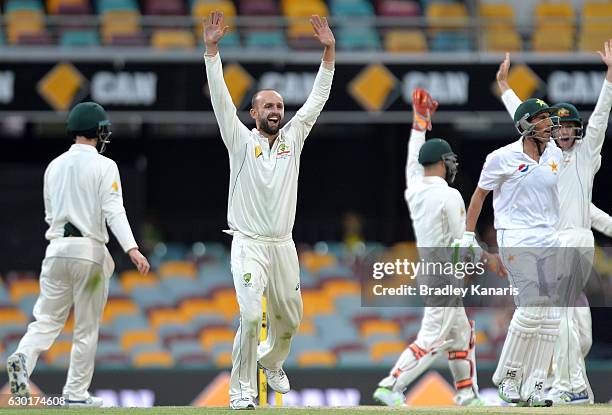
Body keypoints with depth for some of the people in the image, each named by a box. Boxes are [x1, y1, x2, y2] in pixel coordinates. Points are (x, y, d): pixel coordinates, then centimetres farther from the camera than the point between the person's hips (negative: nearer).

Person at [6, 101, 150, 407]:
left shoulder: (54, 166, 12)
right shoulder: (104, 166, -5)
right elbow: (114, 211, -17)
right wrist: (131, 249, -24)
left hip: (56, 248, 4)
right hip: (89, 250, -4)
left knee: (47, 318, 5)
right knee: (87, 327, 5)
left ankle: (23, 358, -24)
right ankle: (77, 394, 7)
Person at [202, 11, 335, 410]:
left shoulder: (293, 138, 9)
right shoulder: (242, 141, -1)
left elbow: (316, 100, 5)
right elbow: (221, 99, -10)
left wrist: (329, 52, -3)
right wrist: (212, 49, -19)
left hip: (283, 247, 5)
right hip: (249, 246, -5)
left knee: (289, 319, 16)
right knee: (251, 316, -19)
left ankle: (271, 361, 46)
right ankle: (242, 391, -13)